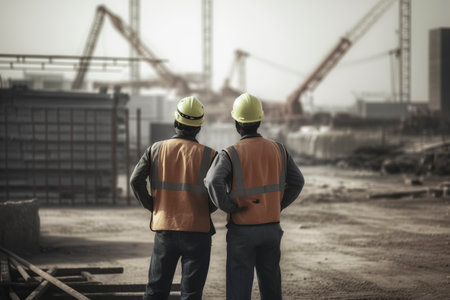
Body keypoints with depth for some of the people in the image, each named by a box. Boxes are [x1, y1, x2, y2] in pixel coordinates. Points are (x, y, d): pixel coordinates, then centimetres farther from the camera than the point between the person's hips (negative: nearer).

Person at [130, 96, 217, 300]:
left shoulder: (156, 149, 3)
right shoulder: (207, 155, -5)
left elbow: (136, 180, -6)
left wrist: (152, 207, 7)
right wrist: (205, 211, 8)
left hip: (164, 228, 3)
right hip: (196, 230, -2)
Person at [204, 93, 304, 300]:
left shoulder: (230, 155, -12)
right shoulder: (277, 150, 2)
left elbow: (213, 182, -27)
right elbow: (297, 182, 6)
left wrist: (228, 207, -13)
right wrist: (278, 205, 9)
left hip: (242, 230, -4)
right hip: (272, 227, 4)